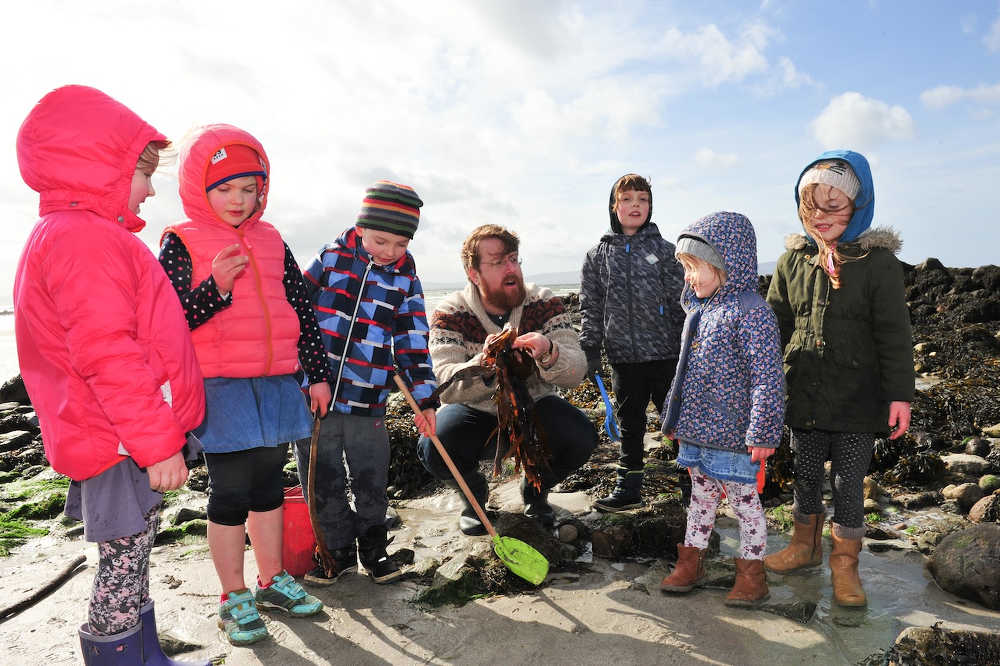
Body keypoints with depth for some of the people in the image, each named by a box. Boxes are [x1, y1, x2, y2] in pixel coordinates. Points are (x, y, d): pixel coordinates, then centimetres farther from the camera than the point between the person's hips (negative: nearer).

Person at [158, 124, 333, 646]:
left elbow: (302, 310, 12)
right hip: (221, 387, -5)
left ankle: (272, 579, 31)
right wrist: (215, 287, -25)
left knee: (268, 485, 15)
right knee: (229, 493, 1)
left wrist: (317, 374, 10)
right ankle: (233, 597, 19)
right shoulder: (181, 242, -3)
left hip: (276, 384, 5)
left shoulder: (272, 242, 10)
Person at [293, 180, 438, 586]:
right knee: (323, 483, 10)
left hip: (368, 403, 0)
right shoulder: (331, 258, -1)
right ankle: (339, 549, 30)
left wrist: (425, 399, -1)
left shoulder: (406, 279, 2)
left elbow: (413, 342, 3)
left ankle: (373, 549, 31)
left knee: (372, 483, 8)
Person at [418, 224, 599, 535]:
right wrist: (483, 365, -48)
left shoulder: (544, 303, -10)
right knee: (432, 448, -30)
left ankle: (536, 489, 9)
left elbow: (576, 371, -20)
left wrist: (549, 355, -44)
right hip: (476, 414, -1)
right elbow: (446, 386, -26)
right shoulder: (451, 313, -14)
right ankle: (474, 491, 8)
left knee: (581, 438, -27)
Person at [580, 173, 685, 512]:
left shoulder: (664, 250, 2)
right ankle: (628, 488, 25)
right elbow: (590, 306, 6)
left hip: (665, 354, -1)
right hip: (623, 356, 2)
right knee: (630, 425, 13)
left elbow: (681, 301, 2)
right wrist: (591, 350, 2)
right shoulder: (598, 255, 5)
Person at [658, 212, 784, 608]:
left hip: (733, 435, -8)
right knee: (701, 496, 20)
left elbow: (768, 377, -20)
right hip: (697, 431, 8)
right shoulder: (699, 310, 9)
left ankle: (751, 569, 26)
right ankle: (690, 561, 33)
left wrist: (764, 433, -20)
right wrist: (675, 418, 21)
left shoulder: (750, 311, -18)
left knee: (744, 501, 9)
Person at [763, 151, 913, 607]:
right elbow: (774, 326, 9)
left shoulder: (878, 261, -7)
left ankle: (844, 562, 24)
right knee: (806, 475, 16)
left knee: (849, 482, 6)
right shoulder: (793, 260, 3)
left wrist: (900, 395, -8)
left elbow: (894, 335, -6)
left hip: (857, 399, -3)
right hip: (804, 396, 3)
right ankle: (805, 545, 35)